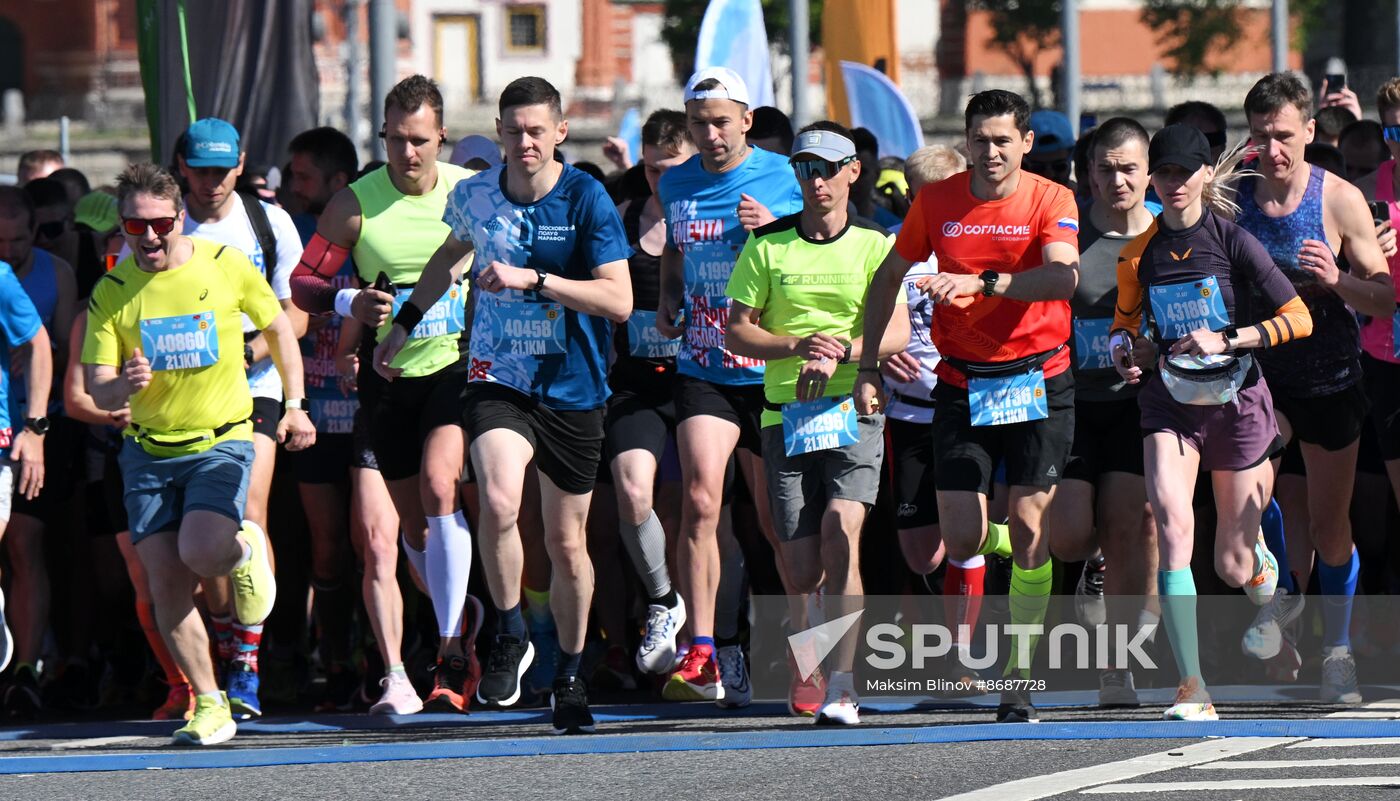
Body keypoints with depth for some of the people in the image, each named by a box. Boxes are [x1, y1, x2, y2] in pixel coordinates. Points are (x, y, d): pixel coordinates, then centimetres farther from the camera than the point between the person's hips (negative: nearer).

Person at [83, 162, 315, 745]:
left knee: (201, 553, -23)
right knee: (165, 578, -4)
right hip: (148, 449, 2)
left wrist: (294, 405, 2)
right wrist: (122, 386, -29)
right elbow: (97, 391, -5)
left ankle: (245, 550, 14)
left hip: (221, 440, -2)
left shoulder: (226, 266, -7)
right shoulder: (111, 293, -4)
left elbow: (278, 329, 9)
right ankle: (209, 705, 8)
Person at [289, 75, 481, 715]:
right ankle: (462, 613, 37)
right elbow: (302, 283, -2)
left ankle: (452, 650, -20)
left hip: (457, 363, -2)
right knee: (411, 518, 9)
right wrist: (349, 302, -20)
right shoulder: (357, 204, -4)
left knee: (439, 484, -23)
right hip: (388, 373, 2)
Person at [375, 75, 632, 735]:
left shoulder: (586, 199, -10)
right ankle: (510, 637, -6)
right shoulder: (475, 197, 1)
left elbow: (619, 299, -18)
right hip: (498, 380, 1)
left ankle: (569, 675, 31)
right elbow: (452, 254, 25)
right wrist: (404, 322, 32)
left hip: (574, 390, -1)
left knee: (567, 544, 10)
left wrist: (532, 279, -26)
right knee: (499, 502, -27)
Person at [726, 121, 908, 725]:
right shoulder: (767, 246, 9)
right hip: (786, 414, 2)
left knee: (840, 532, -23)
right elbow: (736, 331, 7)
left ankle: (841, 685, -25)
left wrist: (840, 353, -19)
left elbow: (897, 332, -2)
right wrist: (796, 347, -10)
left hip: (854, 409, -2)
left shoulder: (875, 246, 6)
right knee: (802, 573, -2)